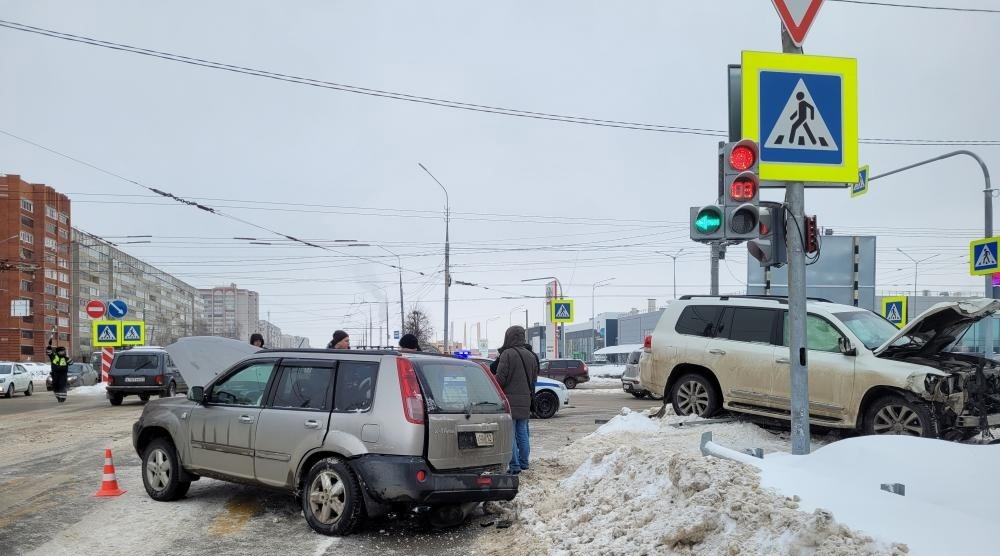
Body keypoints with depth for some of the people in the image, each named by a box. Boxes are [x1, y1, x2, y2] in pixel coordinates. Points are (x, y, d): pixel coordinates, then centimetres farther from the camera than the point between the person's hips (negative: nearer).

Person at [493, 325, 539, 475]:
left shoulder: (507, 354, -14)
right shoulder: (531, 356, 12)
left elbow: (500, 378, -15)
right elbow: (534, 379, 19)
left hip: (510, 399, -7)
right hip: (525, 400, 7)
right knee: (522, 433, 15)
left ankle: (514, 466, -6)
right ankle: (524, 463, 21)